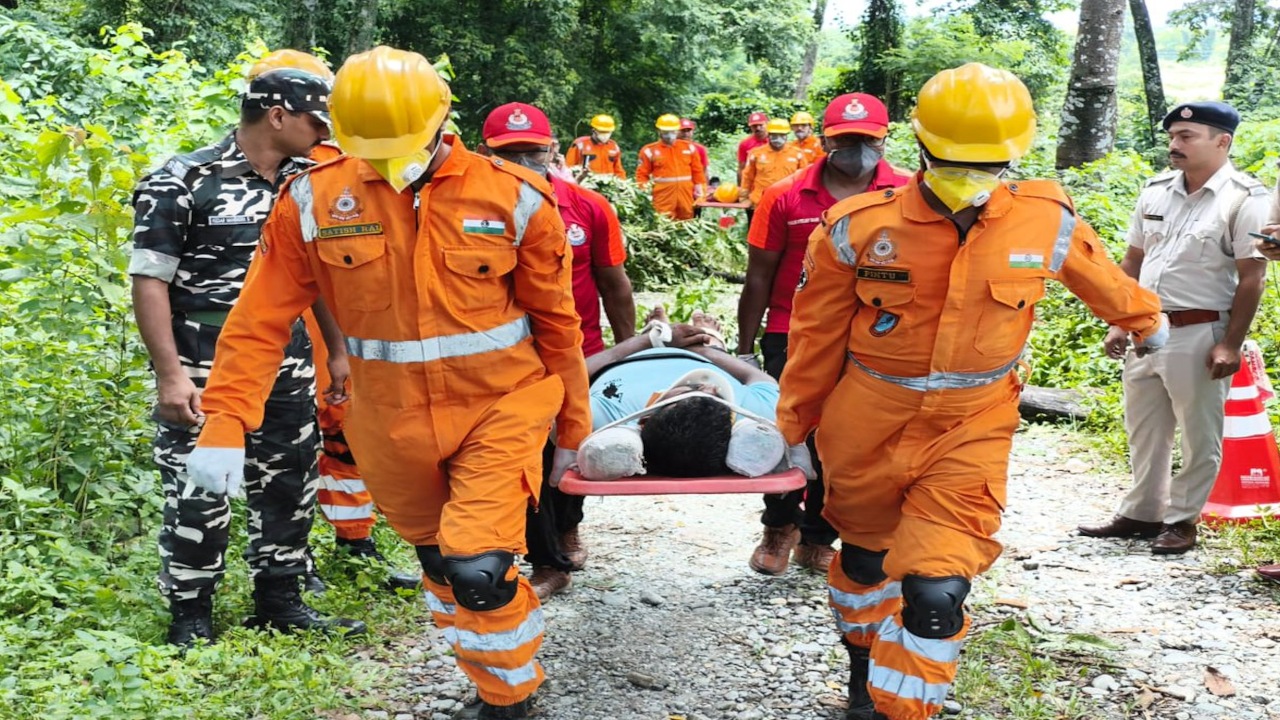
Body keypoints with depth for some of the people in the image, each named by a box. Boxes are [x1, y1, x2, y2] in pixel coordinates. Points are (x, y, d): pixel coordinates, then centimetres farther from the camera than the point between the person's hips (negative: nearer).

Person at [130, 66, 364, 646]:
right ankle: (191, 616, 19)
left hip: (288, 367, 6)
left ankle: (279, 602, 29)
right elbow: (149, 281, -12)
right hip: (205, 373, -6)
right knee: (198, 493, 1)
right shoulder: (182, 183, -11)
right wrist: (170, 375, -19)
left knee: (289, 485, 13)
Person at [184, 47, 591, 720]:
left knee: (479, 569, -12)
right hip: (393, 425, 3)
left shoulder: (514, 198, -9)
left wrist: (571, 429, 7)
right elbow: (260, 320, -4)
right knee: (437, 560, 17)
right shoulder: (313, 202, -6)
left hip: (500, 410, -3)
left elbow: (556, 322, 0)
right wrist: (224, 427, -11)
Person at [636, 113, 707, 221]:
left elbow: (697, 171, 14)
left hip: (686, 194, 3)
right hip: (663, 195, -3)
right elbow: (641, 174, 2)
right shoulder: (650, 150, 1)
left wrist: (700, 189, 8)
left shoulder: (689, 147, 10)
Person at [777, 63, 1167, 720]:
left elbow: (1101, 279, 13)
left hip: (970, 436, 0)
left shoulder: (1047, 222, -9)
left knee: (936, 591, -11)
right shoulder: (858, 228, -14)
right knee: (866, 558, 21)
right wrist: (793, 425, 6)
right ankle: (865, 667, 49)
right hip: (866, 431, 1)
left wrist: (1145, 319, 32)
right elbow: (817, 336, -2)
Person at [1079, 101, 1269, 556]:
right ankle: (1141, 513, 29)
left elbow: (1252, 277, -11)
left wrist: (1231, 345, -15)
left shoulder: (1244, 199, -9)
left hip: (1200, 335, -6)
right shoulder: (1156, 191, 9)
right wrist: (1120, 324, 10)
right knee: (1144, 431, 16)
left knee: (1199, 437, 5)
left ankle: (1182, 520, 19)